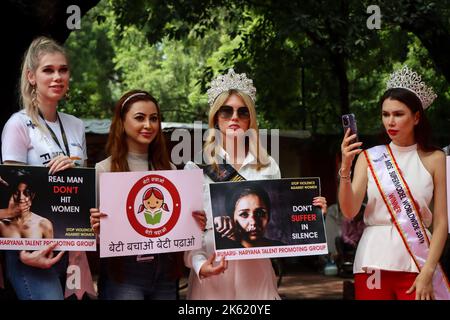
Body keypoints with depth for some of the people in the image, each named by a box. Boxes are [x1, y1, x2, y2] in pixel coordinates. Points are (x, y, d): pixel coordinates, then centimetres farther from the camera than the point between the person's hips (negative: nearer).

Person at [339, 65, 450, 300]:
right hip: (374, 260, 1)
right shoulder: (369, 157, 2)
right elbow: (349, 211, -7)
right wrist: (345, 168, -21)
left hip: (417, 261, -1)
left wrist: (427, 272, -11)